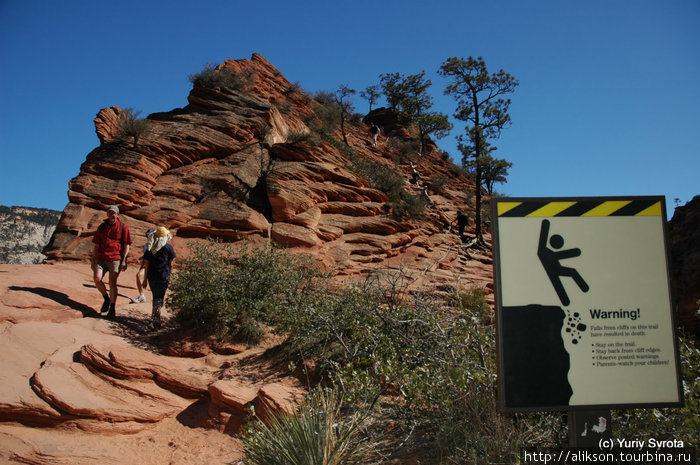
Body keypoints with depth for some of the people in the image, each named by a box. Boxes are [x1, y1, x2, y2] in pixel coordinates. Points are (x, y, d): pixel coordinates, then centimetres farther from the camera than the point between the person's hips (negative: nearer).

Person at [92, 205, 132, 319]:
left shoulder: (123, 227, 2)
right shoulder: (101, 227, 13)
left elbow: (127, 245, 1)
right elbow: (96, 245, 17)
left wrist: (124, 261, -7)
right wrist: (93, 260, 13)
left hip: (115, 258, -3)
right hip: (101, 258, 4)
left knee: (112, 282, -4)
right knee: (97, 278, -12)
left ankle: (112, 308, 8)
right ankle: (106, 298, 13)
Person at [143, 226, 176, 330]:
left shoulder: (150, 248, 9)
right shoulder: (169, 247, -1)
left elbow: (146, 264, 9)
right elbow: (170, 263, -2)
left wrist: (145, 279, 14)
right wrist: (169, 276, 9)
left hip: (151, 276, 4)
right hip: (163, 276, -4)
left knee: (155, 297, 19)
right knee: (159, 298, -1)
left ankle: (154, 317, 28)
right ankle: (155, 321, -8)